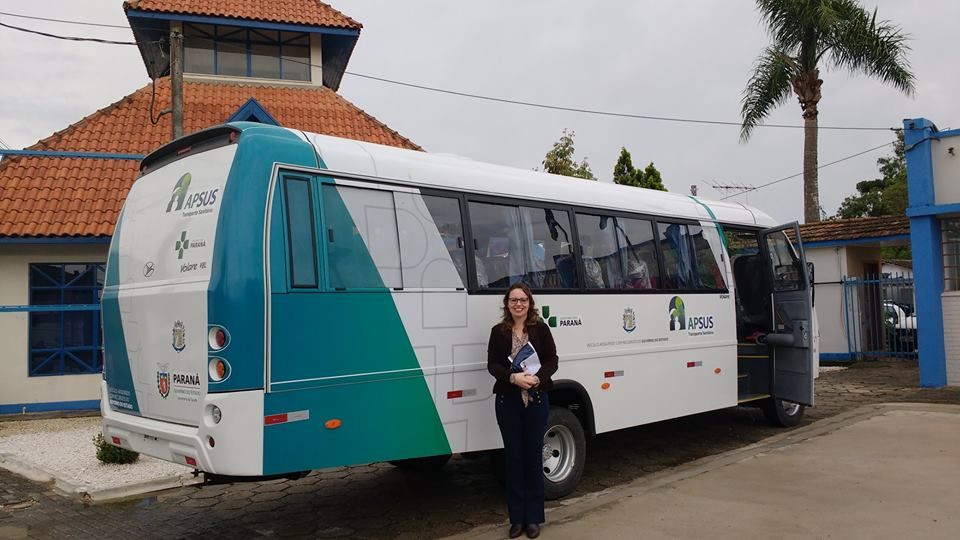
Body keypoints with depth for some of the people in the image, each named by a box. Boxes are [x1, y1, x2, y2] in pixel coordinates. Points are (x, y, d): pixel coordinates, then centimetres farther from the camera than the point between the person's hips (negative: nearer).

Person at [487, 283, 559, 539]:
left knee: (533, 455, 7)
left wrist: (537, 378, -21)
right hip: (507, 400, 1)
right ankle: (517, 517, 17)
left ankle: (533, 517, 17)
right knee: (514, 456, 7)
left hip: (536, 398, 0)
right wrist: (513, 377, -21)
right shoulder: (498, 331, 2)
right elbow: (492, 365, -3)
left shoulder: (540, 329, 1)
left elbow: (552, 361, -2)